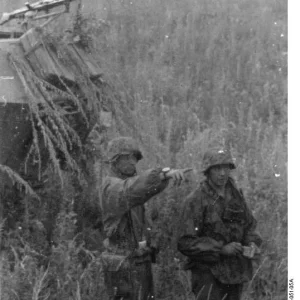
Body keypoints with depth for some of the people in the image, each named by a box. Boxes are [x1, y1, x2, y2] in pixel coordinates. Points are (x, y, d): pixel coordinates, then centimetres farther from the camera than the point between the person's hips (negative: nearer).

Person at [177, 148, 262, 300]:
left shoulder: (236, 195, 5)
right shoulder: (196, 200, -13)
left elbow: (249, 225, 18)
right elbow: (186, 243, -16)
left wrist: (252, 244, -4)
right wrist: (221, 249, -23)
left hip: (235, 271, 6)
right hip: (209, 272, -6)